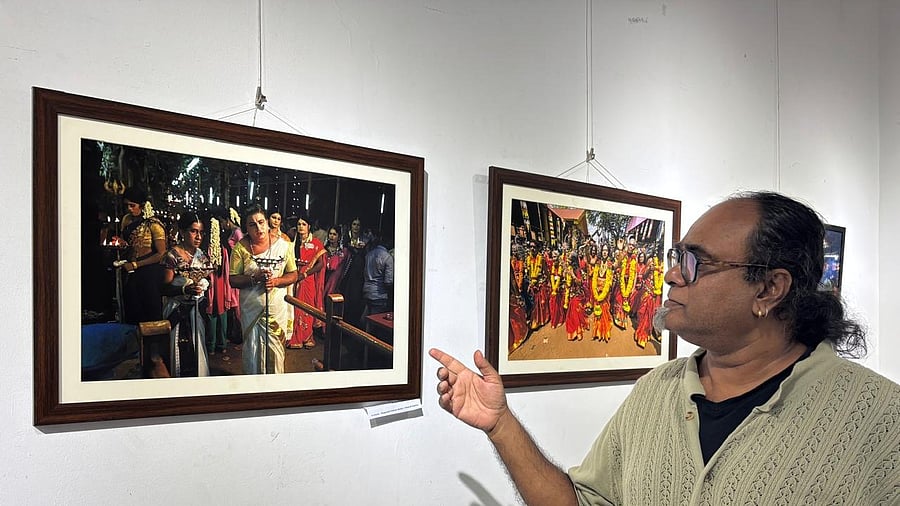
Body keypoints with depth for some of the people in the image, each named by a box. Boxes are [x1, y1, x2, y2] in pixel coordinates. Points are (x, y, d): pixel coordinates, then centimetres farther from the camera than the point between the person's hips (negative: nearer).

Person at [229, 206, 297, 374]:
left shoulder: (283, 245, -1)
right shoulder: (240, 248, -3)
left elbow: (293, 275, 4)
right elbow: (233, 280, -4)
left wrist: (276, 281, -14)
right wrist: (254, 278, -20)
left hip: (277, 308, 0)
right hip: (250, 308, 0)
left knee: (275, 351, 5)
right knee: (252, 351, 6)